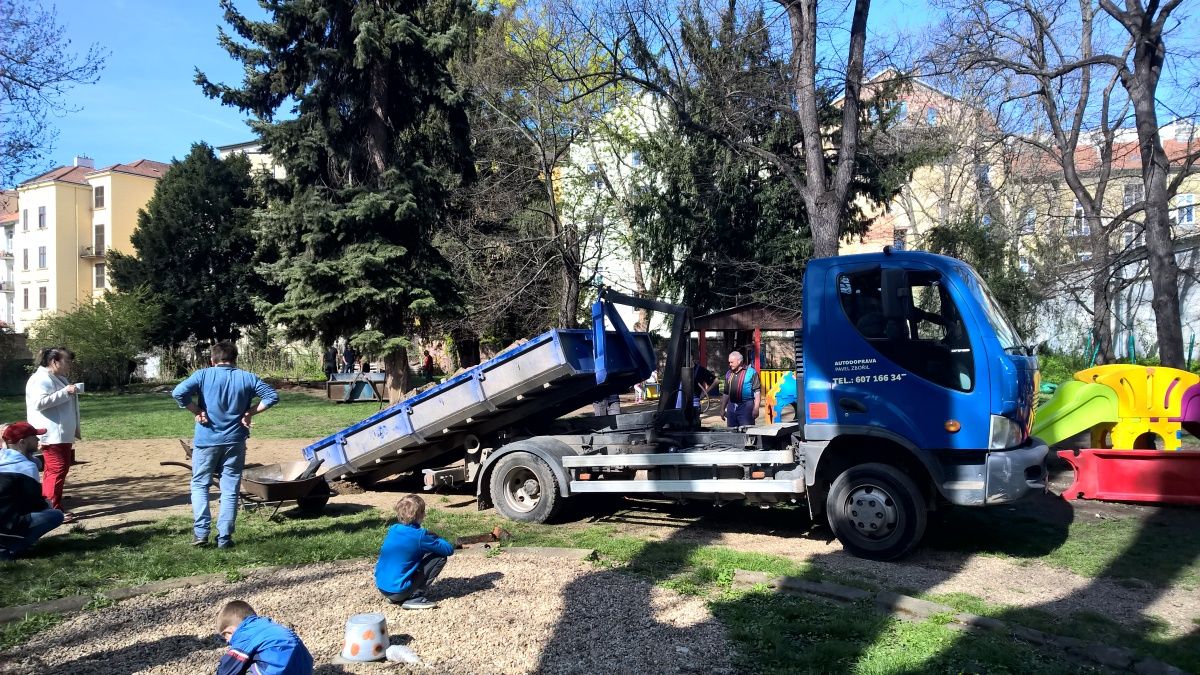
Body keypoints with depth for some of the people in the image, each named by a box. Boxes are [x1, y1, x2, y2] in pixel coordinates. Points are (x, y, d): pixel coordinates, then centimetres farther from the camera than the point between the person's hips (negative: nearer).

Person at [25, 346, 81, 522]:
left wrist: (74, 429, 27)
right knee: (57, 470, -13)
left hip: (62, 435, 10)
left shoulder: (60, 378, 21)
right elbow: (40, 402, -25)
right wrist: (65, 392, -24)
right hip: (52, 435, -10)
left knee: (59, 471, 10)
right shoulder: (41, 379, -12)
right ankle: (53, 511, -11)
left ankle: (50, 508, 16)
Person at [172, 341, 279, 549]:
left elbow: (179, 392, -16)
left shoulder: (203, 375, -1)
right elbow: (272, 396, -2)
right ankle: (224, 538, 6)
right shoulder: (247, 378, 3)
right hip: (235, 440, 1)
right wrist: (250, 412, 1)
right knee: (230, 489, 7)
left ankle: (201, 532, 4)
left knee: (200, 484, 14)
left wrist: (197, 411, -5)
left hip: (206, 439, -1)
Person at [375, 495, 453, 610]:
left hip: (381, 587, 7)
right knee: (440, 557, -2)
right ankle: (414, 597, -6)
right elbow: (449, 550, -7)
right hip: (398, 590, -7)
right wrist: (436, 539, 13)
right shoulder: (419, 535, -14)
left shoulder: (393, 530, 5)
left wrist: (430, 538, 17)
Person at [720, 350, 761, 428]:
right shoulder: (729, 374, 14)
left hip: (746, 406, -6)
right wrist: (722, 409, 16)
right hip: (731, 407, 6)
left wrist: (756, 408, -16)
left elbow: (757, 391, -9)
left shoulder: (751, 372, -4)